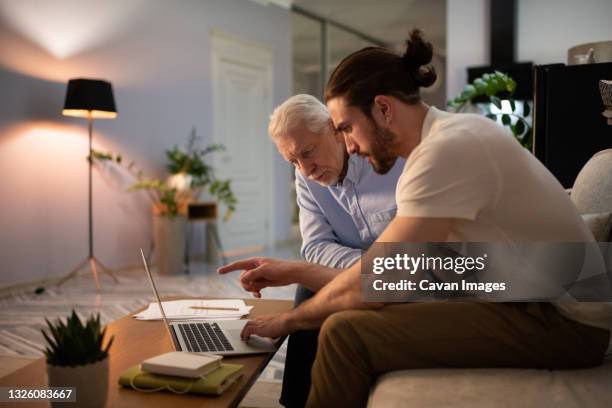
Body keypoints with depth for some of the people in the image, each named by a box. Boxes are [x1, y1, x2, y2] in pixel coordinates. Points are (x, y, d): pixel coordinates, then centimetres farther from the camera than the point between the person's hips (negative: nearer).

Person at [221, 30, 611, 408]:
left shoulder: (447, 151, -20)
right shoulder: (449, 138, 9)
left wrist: (289, 319, -4)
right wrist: (292, 271, 9)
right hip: (527, 305, 9)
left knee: (346, 332, -19)